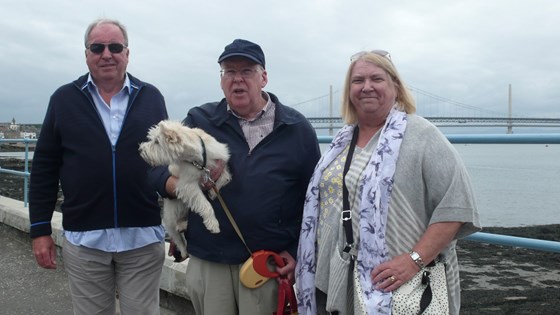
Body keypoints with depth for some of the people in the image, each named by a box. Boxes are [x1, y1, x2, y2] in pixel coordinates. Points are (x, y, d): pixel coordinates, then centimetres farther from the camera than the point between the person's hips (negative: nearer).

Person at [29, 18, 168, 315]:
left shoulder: (151, 98, 4)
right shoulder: (64, 99, 4)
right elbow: (44, 168, 5)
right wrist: (40, 229, 2)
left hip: (144, 238, 0)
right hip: (84, 239, 0)